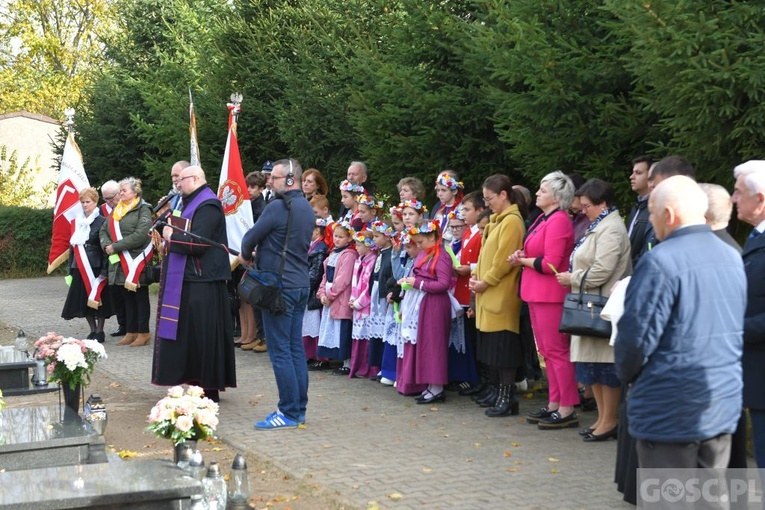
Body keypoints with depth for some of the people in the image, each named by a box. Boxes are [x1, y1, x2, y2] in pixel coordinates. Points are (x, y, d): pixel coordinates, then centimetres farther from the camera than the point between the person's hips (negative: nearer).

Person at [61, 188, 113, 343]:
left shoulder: (102, 222, -6)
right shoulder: (77, 222, 12)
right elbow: (72, 246, 15)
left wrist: (104, 270, -15)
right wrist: (71, 269, 10)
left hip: (96, 266, -6)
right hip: (80, 268, 6)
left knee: (97, 298, -2)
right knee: (83, 300, 7)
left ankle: (99, 332, 7)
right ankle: (93, 331, 17)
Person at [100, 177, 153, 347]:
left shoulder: (143, 210, -7)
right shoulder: (117, 210, 17)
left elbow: (140, 235, -19)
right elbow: (103, 230, 17)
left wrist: (116, 247, -18)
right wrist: (107, 245, -5)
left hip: (137, 262, -7)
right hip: (119, 262, 7)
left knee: (140, 297, 0)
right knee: (127, 298, 11)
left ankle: (143, 333, 5)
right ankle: (131, 332, 17)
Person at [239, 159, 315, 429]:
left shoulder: (278, 207, -16)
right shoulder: (307, 209, 12)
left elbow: (251, 237, -10)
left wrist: (246, 256, 12)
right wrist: (259, 255, 17)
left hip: (280, 285, -9)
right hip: (301, 283, 9)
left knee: (280, 350, -4)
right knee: (296, 348, 12)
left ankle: (289, 413, -3)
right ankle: (299, 408, 16)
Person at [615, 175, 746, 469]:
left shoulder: (660, 263, -18)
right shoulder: (733, 258, 5)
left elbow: (637, 335, -17)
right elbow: (738, 329, 12)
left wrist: (626, 374, 3)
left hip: (670, 412, -7)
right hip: (724, 408, 7)